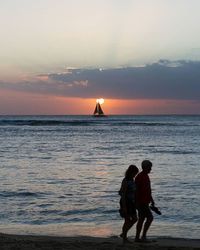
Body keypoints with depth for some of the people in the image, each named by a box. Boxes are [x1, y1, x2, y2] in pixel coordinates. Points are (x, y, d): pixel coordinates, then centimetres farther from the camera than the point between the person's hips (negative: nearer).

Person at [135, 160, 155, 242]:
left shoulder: (146, 176, 15)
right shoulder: (139, 177, -16)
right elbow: (136, 190, -19)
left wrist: (151, 200, 23)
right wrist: (137, 203, -21)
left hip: (145, 202, 10)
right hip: (141, 202, -10)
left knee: (142, 219, 10)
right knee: (150, 217, -11)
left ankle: (137, 238, 13)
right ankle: (143, 236, -7)